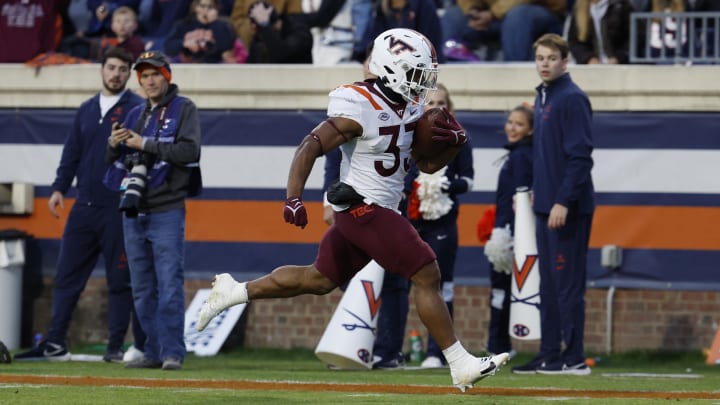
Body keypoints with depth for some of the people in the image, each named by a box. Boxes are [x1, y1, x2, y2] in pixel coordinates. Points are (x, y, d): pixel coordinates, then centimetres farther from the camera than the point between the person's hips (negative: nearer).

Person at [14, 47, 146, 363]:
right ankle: (55, 344, 5)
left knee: (120, 280, -1)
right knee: (67, 275, 3)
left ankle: (116, 345, 4)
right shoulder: (87, 110, 16)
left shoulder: (137, 109, -2)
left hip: (118, 209, -6)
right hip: (84, 207, 6)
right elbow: (72, 153, 19)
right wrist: (59, 188, 8)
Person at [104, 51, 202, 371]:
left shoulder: (184, 109, 0)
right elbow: (114, 161, 17)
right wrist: (113, 144, -5)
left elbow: (190, 151, -15)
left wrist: (146, 145, -17)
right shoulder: (136, 115, 17)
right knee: (142, 290, 7)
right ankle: (154, 352, 11)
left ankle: (172, 352, -11)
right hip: (134, 212, 6)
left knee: (169, 285, -11)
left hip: (167, 212, -6)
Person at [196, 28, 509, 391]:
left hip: (363, 211, 10)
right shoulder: (361, 110, -20)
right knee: (427, 276, -11)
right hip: (365, 210, -10)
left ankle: (231, 293, 26)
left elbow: (426, 163, 16)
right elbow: (311, 147, -21)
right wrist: (293, 199, -30)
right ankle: (461, 367, -8)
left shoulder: (410, 108, 7)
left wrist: (453, 143, -4)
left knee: (319, 280, 18)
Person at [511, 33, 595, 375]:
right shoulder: (542, 98, 16)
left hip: (568, 209, -10)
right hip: (545, 206, 10)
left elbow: (580, 156, -18)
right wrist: (536, 190, 17)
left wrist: (563, 201, -22)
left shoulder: (572, 99, -12)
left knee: (567, 283, -8)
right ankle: (549, 356, 16)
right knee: (549, 284, 12)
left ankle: (574, 358, -6)